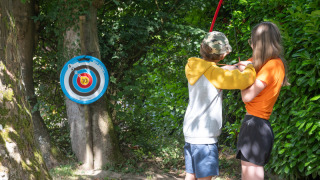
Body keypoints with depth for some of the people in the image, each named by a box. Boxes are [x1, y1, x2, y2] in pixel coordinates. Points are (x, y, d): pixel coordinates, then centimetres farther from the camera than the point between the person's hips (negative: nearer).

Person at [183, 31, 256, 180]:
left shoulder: (195, 69, 6)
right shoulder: (213, 73, -17)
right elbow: (245, 80, -21)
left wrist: (228, 70, 23)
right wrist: (249, 67, 0)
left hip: (190, 132, 8)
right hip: (204, 135, -8)